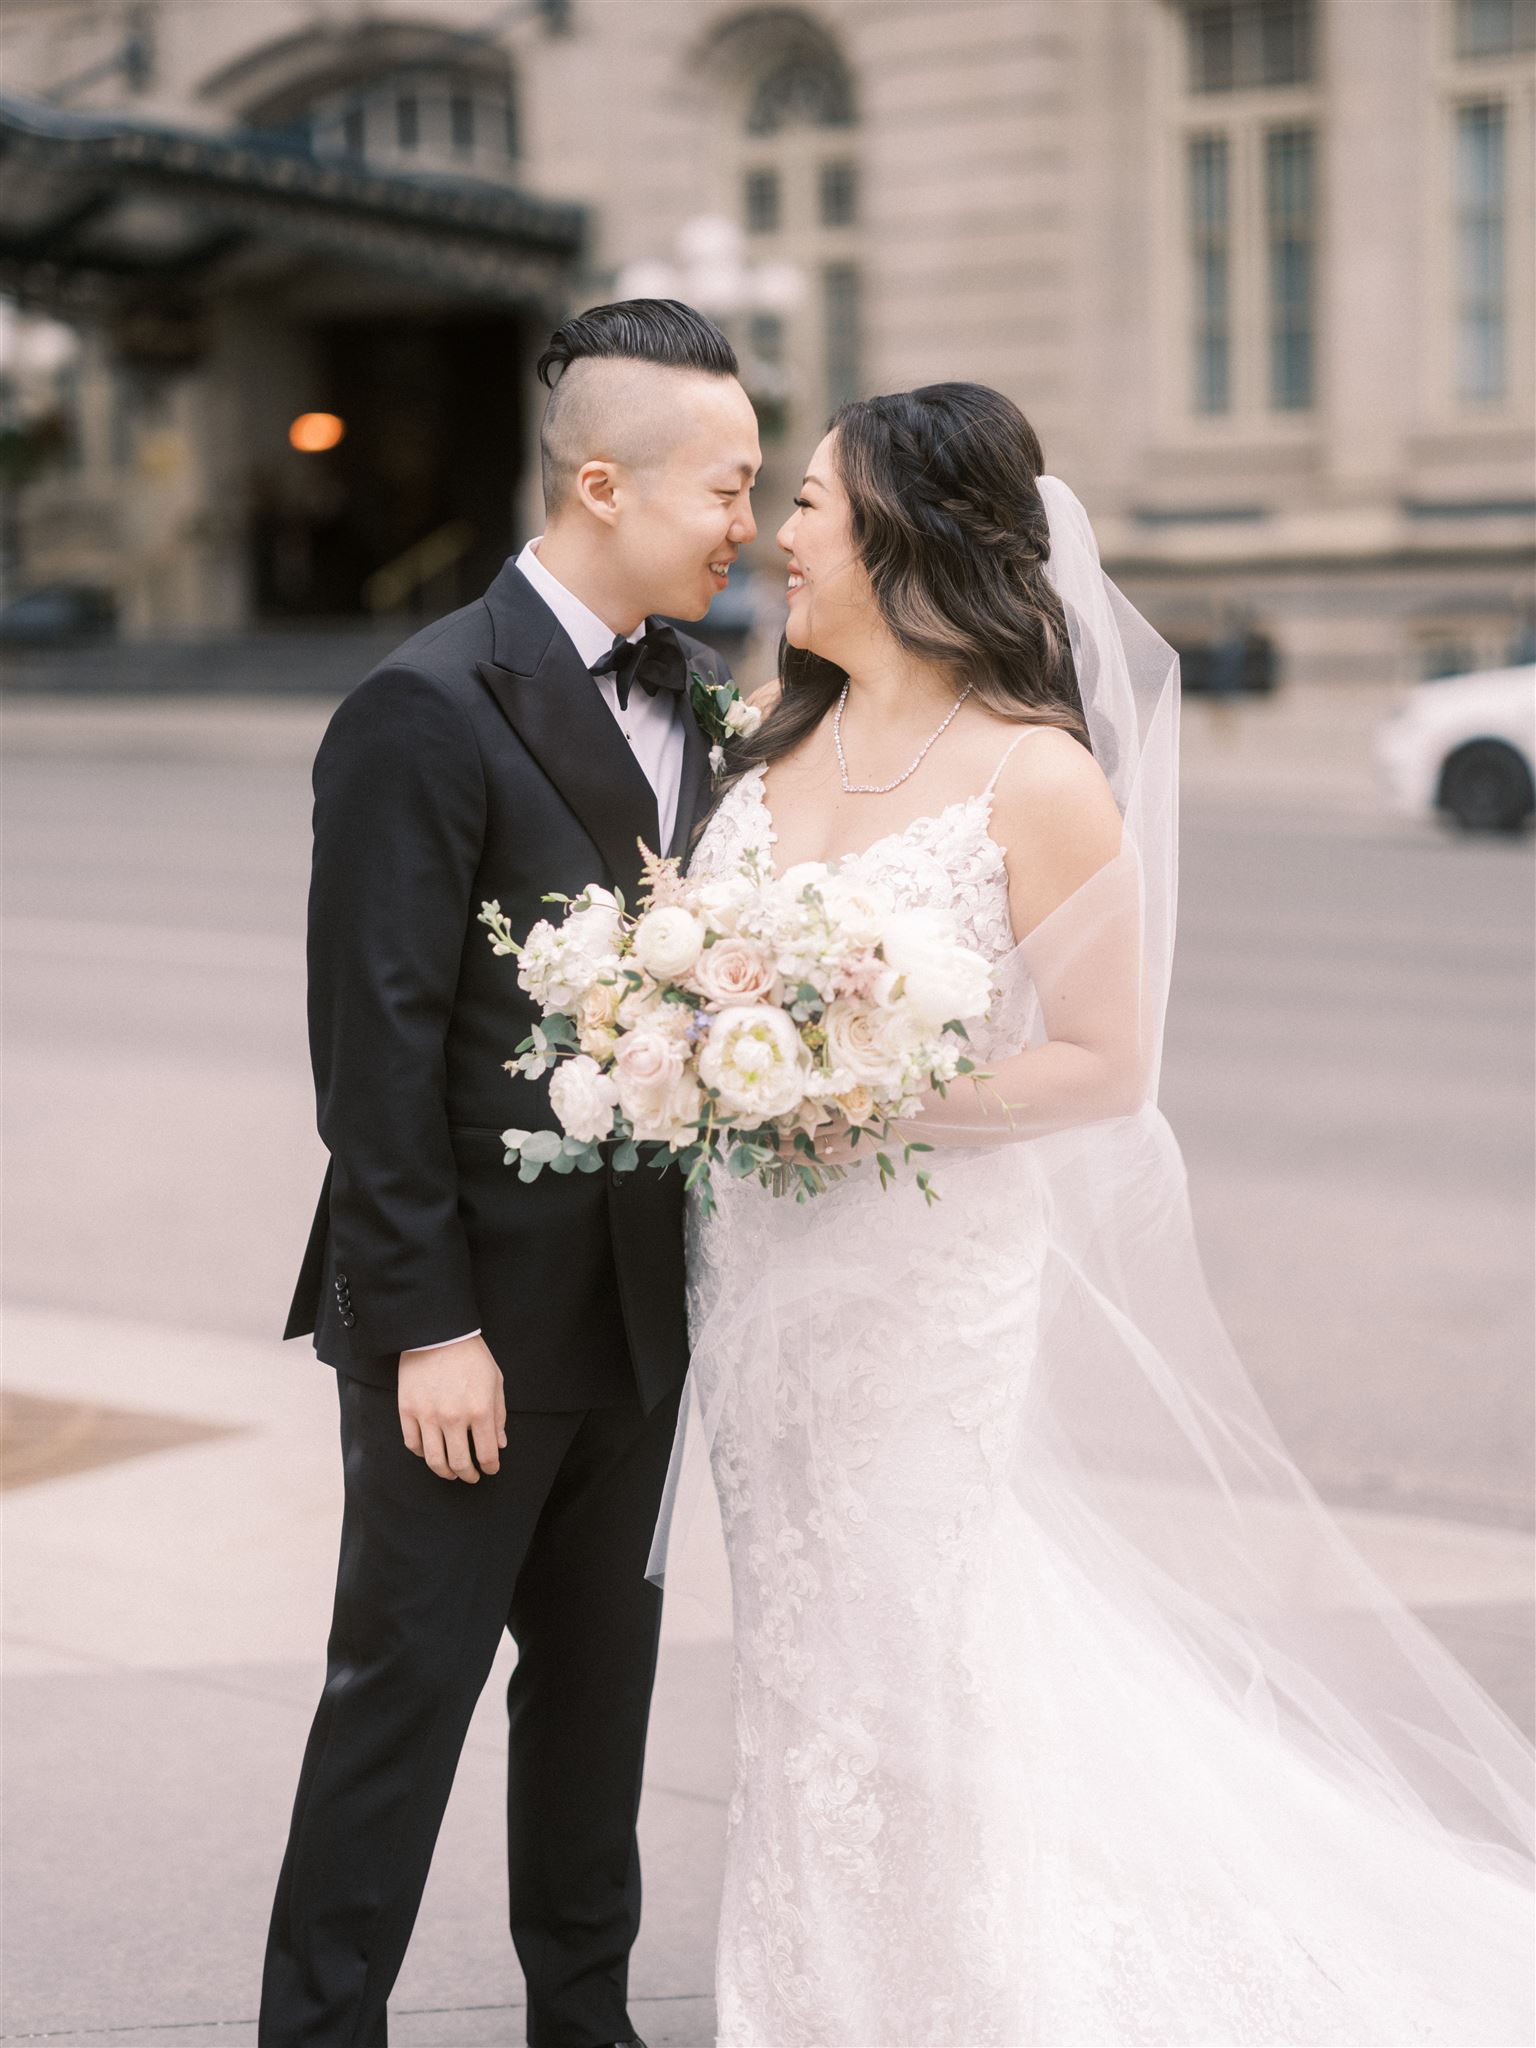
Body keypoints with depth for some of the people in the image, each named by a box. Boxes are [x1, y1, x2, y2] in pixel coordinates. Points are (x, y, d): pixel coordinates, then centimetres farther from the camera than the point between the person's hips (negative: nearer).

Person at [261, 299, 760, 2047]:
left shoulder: (680, 689, 8)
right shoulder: (427, 710, -16)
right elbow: (373, 1048, -17)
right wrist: (429, 1324, -18)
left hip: (634, 1300, 8)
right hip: (472, 1314, -7)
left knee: (602, 1673, 18)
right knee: (405, 1688, 4)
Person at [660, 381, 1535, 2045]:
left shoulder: (1036, 777, -15)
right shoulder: (775, 729, 5)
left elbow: (1107, 1066, -13)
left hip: (921, 1275, -6)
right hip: (751, 1266, 6)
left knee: (899, 1656, 5)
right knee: (798, 1643, 17)